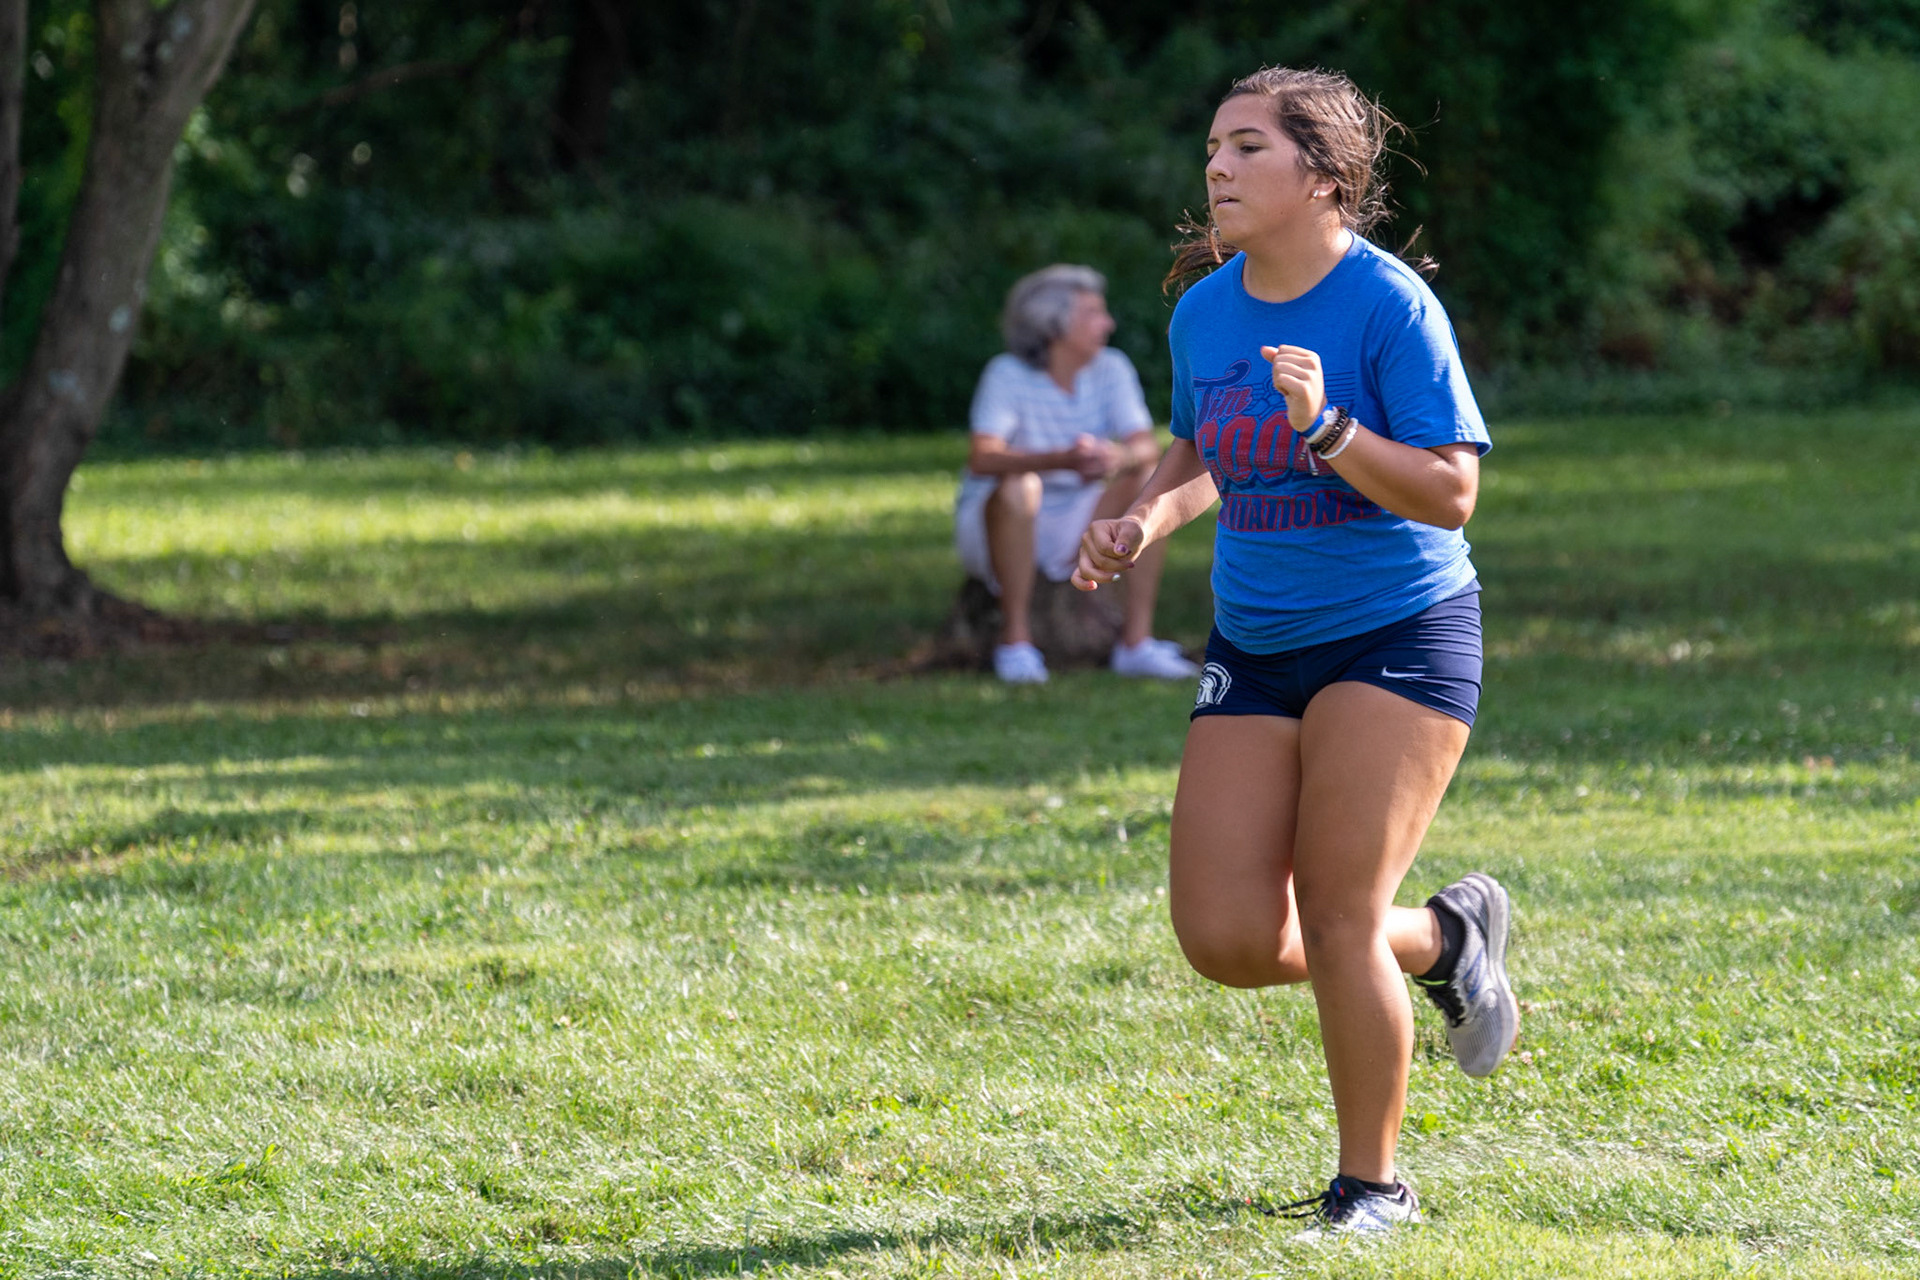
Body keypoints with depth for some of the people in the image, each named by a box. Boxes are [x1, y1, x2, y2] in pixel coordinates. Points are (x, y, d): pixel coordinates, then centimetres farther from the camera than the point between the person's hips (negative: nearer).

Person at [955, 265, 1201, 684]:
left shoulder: (1111, 370, -4)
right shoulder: (1009, 375, -18)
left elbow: (1146, 447, -13)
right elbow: (982, 459, -31)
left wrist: (1118, 457, -39)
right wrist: (1064, 459, -47)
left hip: (1069, 533, 5)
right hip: (993, 526, -5)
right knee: (1020, 485, -35)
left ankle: (1137, 641, -19)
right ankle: (1015, 641, -26)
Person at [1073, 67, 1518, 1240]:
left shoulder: (1390, 306, -15)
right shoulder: (1204, 313, 4)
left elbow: (1451, 494, -18)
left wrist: (1328, 429, -31)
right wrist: (1144, 524, 3)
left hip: (1398, 637, -6)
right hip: (1256, 648, 6)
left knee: (1335, 915, -12)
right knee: (1228, 939, -3)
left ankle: (1372, 1187, 7)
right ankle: (1446, 938, 25)